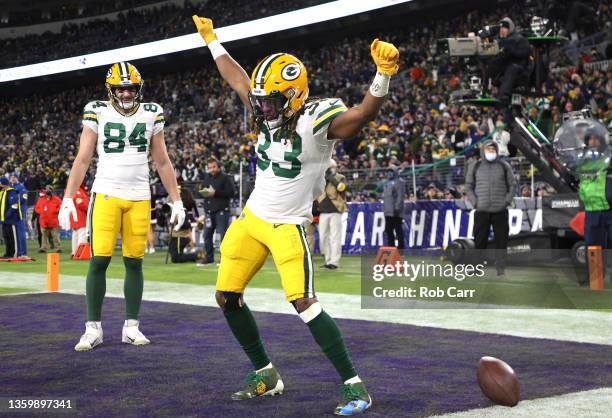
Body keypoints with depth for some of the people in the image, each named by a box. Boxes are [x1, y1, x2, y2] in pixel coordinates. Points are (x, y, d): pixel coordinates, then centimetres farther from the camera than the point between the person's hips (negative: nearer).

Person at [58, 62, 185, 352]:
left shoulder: (151, 114, 6)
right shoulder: (98, 113, -1)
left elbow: (162, 162, 12)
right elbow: (82, 160, 1)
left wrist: (176, 200, 9)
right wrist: (68, 199, -6)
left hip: (139, 198, 2)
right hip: (106, 195, -2)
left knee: (134, 262, 4)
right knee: (99, 260, -7)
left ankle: (131, 327, 13)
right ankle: (93, 328, 2)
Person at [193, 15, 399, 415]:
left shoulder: (318, 119, -19)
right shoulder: (270, 111, 1)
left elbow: (364, 113, -37)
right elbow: (238, 80, 18)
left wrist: (383, 74, -55)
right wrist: (212, 41, 29)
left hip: (287, 227, -8)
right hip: (251, 218, 8)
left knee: (304, 303, -19)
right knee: (227, 297, 9)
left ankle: (354, 386, -10)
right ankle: (266, 375, 24)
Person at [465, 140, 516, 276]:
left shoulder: (504, 166, 8)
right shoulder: (475, 167, 8)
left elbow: (512, 185, 9)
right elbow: (468, 187, 9)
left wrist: (507, 201, -4)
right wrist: (475, 202, -3)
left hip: (500, 211, 0)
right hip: (481, 211, 0)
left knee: (501, 239, 0)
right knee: (480, 240, 1)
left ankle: (500, 268, 6)